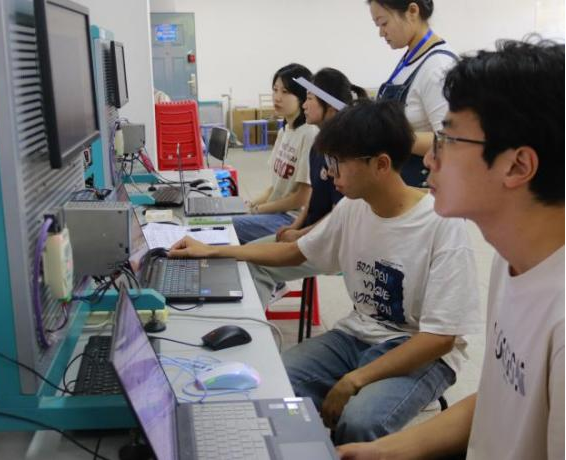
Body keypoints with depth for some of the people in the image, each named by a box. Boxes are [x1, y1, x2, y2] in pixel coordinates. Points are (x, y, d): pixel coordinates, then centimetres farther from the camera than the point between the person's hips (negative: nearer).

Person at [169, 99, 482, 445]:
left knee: (358, 422, -33)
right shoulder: (352, 208, -1)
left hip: (422, 354, -5)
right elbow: (296, 252, 15)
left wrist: (354, 381, -26)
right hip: (357, 337, 6)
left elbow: (440, 337, -21)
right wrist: (212, 252, 12)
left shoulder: (443, 226, -21)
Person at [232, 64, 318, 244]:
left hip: (294, 219, -8)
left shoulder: (310, 135, -19)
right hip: (276, 212, 8)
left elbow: (303, 198, -17)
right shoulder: (285, 131, 9)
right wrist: (258, 202, 0)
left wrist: (261, 208, -7)